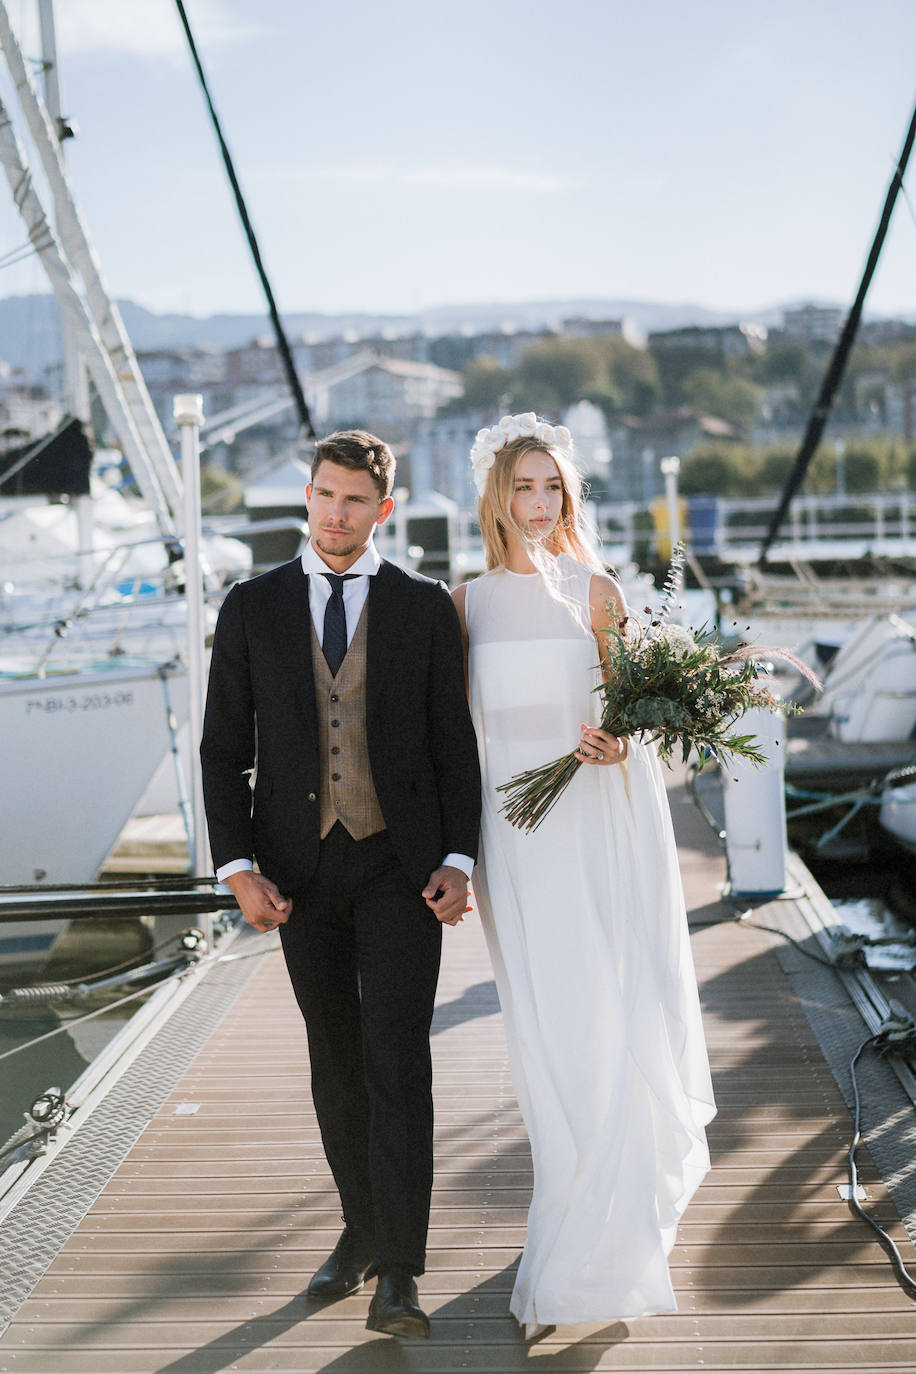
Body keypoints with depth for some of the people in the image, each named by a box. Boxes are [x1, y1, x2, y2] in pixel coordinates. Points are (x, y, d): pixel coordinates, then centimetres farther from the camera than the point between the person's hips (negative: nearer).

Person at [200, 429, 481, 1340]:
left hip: (400, 864, -2)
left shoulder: (425, 607, 0)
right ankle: (361, 1228, 30)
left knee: (397, 1058, -9)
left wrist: (459, 862, -8)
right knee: (336, 1061, 13)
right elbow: (224, 748, 3)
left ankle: (396, 1275, -3)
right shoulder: (252, 608, 3)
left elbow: (454, 744, 2)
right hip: (301, 870, 2)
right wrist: (238, 868, -7)